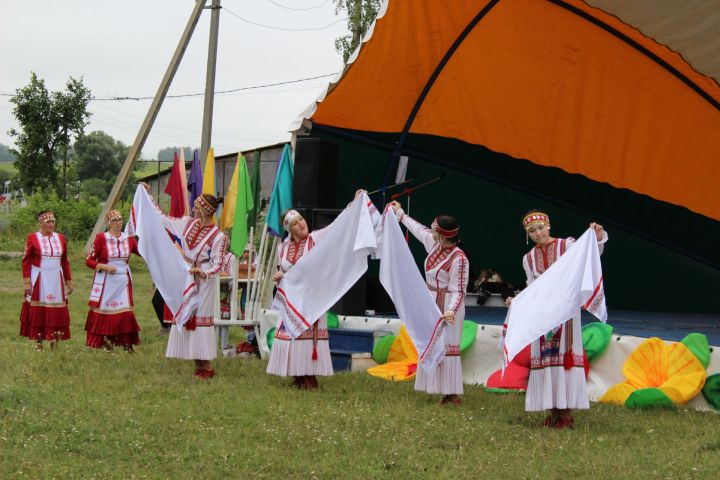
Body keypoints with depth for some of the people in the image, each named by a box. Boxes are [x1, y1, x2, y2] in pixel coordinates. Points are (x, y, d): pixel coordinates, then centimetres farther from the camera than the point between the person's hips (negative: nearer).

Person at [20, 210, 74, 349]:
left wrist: (69, 282, 13)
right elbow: (26, 261, -3)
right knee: (37, 311, -1)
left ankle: (54, 342, 7)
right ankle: (37, 342, 6)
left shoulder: (60, 238, 9)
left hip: (56, 280, 3)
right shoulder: (33, 238, -2)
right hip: (39, 280, -3)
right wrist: (27, 282, -10)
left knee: (57, 312, 1)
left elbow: (65, 262, 14)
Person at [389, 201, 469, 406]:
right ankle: (447, 392, 14)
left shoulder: (459, 259, -22)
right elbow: (419, 229, 21)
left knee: (447, 347, -9)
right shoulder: (435, 244, 1)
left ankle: (454, 394, -6)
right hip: (432, 303, 9)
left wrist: (451, 310, -35)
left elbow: (458, 291, -20)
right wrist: (400, 213, 31)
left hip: (448, 306, -9)